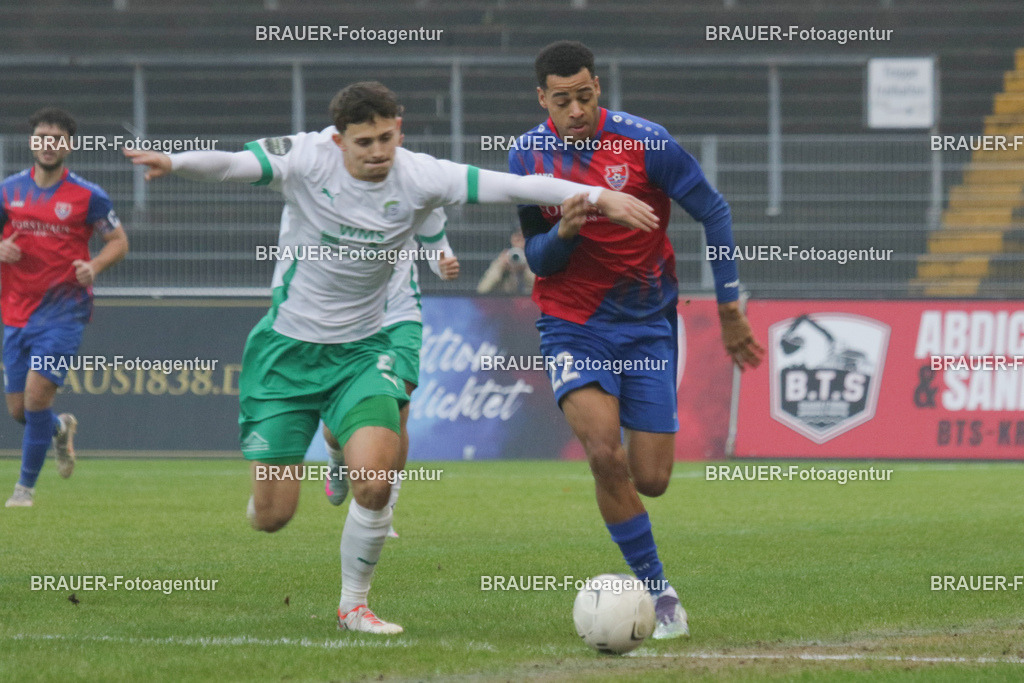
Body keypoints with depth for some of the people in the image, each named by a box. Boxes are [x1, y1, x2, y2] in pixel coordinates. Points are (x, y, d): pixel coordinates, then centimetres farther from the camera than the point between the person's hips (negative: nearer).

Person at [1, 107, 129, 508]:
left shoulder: (88, 196, -2)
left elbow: (119, 241, 5)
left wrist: (95, 266, -14)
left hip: (64, 311, -4)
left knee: (37, 393, -17)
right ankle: (61, 429, 40)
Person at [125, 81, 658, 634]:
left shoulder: (420, 178, -11)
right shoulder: (306, 161, -17)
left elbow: (511, 187, -15)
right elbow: (233, 164, -31)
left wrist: (597, 196, -24)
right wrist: (173, 163, -52)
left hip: (360, 350, 2)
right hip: (286, 345, -2)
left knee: (374, 482, -21)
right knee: (271, 517, -3)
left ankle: (353, 605, 3)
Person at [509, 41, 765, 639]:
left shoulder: (644, 141, -11)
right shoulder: (529, 156, -3)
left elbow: (714, 211, -1)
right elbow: (536, 259, 4)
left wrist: (729, 307, -1)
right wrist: (563, 232, -20)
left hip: (648, 324, 0)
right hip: (572, 325, 0)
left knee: (650, 480, -4)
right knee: (605, 454, -22)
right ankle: (659, 592, -9)